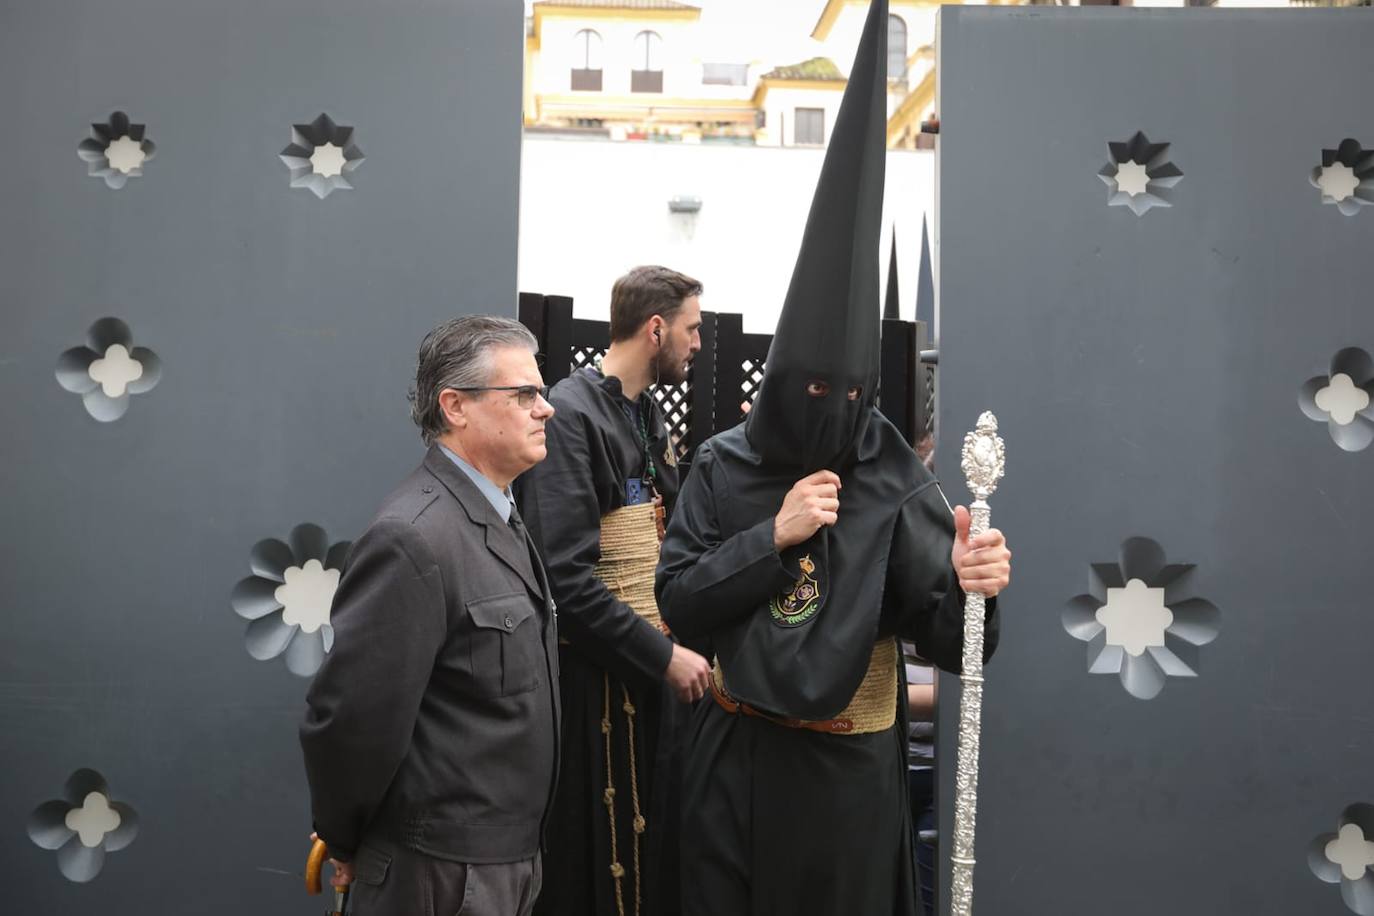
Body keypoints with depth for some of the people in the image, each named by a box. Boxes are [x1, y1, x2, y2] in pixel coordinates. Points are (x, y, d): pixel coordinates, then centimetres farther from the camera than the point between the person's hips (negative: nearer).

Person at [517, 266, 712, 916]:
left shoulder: (649, 417, 13)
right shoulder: (573, 413, -15)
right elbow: (567, 576, -21)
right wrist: (663, 656, -18)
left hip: (657, 664, 8)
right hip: (596, 677, -8)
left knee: (656, 849, 14)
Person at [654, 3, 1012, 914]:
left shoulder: (894, 480, -9)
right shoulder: (724, 468, -4)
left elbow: (942, 636, -13)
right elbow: (677, 600, -8)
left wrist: (971, 585, -36)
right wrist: (773, 535, -19)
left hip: (849, 766, -1)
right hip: (736, 757, 2)